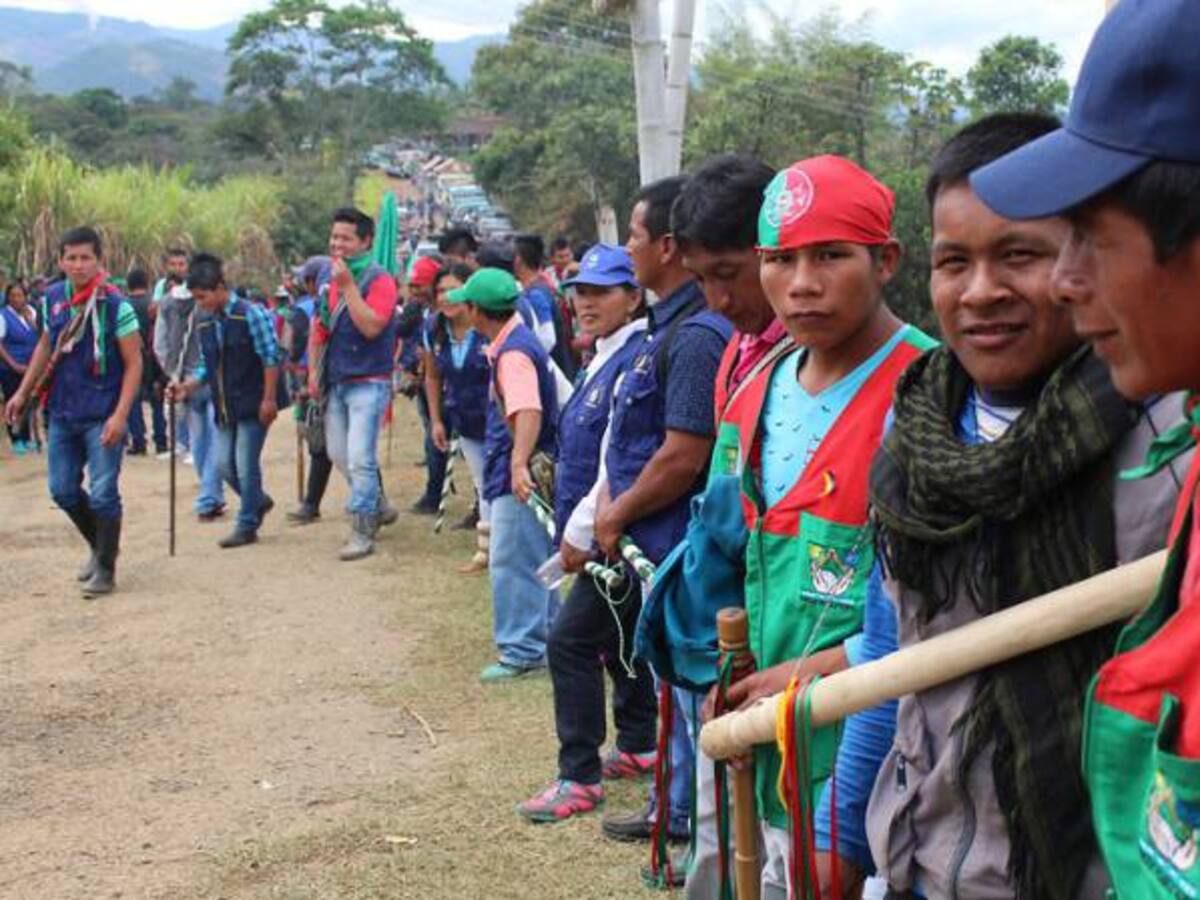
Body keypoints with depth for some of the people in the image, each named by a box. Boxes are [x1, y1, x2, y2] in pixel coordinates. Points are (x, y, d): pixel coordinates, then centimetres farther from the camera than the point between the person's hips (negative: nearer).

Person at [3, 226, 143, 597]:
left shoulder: (115, 305, -13)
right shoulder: (53, 299, 3)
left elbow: (134, 363, -12)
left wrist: (120, 416, -19)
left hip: (103, 417, -6)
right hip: (63, 413, 6)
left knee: (102, 494, -3)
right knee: (63, 490, 12)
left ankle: (105, 569, 11)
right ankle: (99, 546, 33)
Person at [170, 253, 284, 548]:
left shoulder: (251, 315, -12)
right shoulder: (206, 325, 9)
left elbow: (271, 358, -13)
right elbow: (206, 366, 15)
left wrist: (268, 399, -16)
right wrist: (186, 386, -2)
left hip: (253, 405, -7)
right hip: (225, 407, 7)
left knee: (246, 465, -3)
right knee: (224, 463, 7)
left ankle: (247, 526, 8)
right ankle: (259, 501, 31)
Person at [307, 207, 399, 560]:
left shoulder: (379, 281, -11)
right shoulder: (331, 279, 10)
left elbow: (371, 326, -25)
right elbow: (319, 328, 19)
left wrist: (348, 285, -24)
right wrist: (314, 371, 12)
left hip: (368, 382, -8)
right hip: (335, 383, 8)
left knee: (360, 460, -11)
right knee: (339, 456, 15)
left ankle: (362, 534, -5)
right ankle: (377, 507, 35)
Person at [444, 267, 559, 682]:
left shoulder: (513, 353, -22)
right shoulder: (512, 342, 10)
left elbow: (528, 411, -36)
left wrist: (519, 463, -46)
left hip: (519, 475, -10)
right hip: (511, 468, 10)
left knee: (511, 562, -6)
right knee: (532, 560, 19)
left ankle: (522, 651, -2)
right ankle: (547, 636, 30)